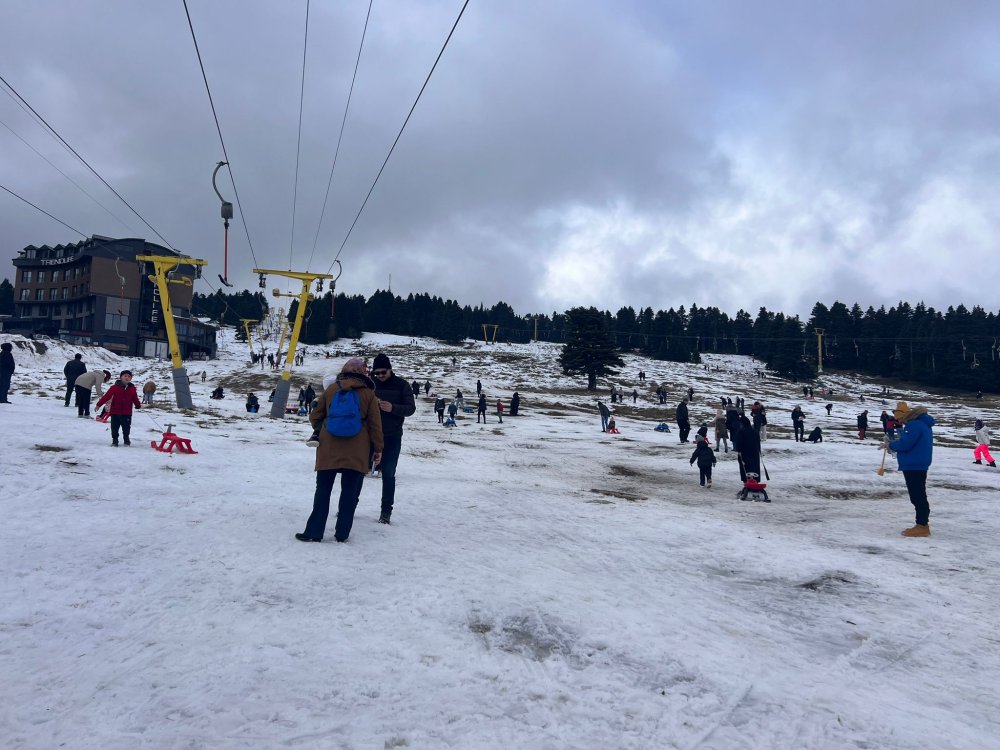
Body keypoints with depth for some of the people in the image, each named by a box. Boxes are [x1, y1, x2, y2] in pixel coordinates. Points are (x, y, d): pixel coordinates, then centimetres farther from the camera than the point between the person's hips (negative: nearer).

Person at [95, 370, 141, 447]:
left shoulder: (132, 388, 3)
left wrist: (138, 405, 3)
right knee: (115, 428, 6)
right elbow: (107, 396, -8)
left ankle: (126, 440, 27)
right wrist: (99, 404, -11)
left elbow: (135, 398, 10)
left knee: (126, 428, 10)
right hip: (115, 412, -1)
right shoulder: (115, 387, -5)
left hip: (127, 413, 1)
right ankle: (114, 441, 19)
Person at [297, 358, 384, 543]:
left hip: (329, 449, 1)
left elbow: (315, 416, 9)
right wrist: (378, 448, 7)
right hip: (357, 452, -1)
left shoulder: (331, 389, 3)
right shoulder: (369, 393, -1)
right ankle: (342, 533, 8)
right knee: (350, 491, 6)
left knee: (323, 490, 9)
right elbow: (375, 424, -1)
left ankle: (314, 531, 8)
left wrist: (321, 430, 28)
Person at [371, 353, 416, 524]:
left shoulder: (401, 385, -1)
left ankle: (386, 511, 12)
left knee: (388, 474, 4)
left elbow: (410, 408, -6)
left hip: (392, 437, -1)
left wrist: (393, 408, -23)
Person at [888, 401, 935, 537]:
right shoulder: (921, 423, 16)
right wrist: (894, 444, 7)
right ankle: (922, 525, 22)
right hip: (917, 465, 11)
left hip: (914, 466, -11)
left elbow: (904, 444, -23)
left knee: (917, 496, -7)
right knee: (919, 496, 15)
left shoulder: (914, 425, -18)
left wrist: (891, 445, -5)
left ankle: (922, 526, -4)